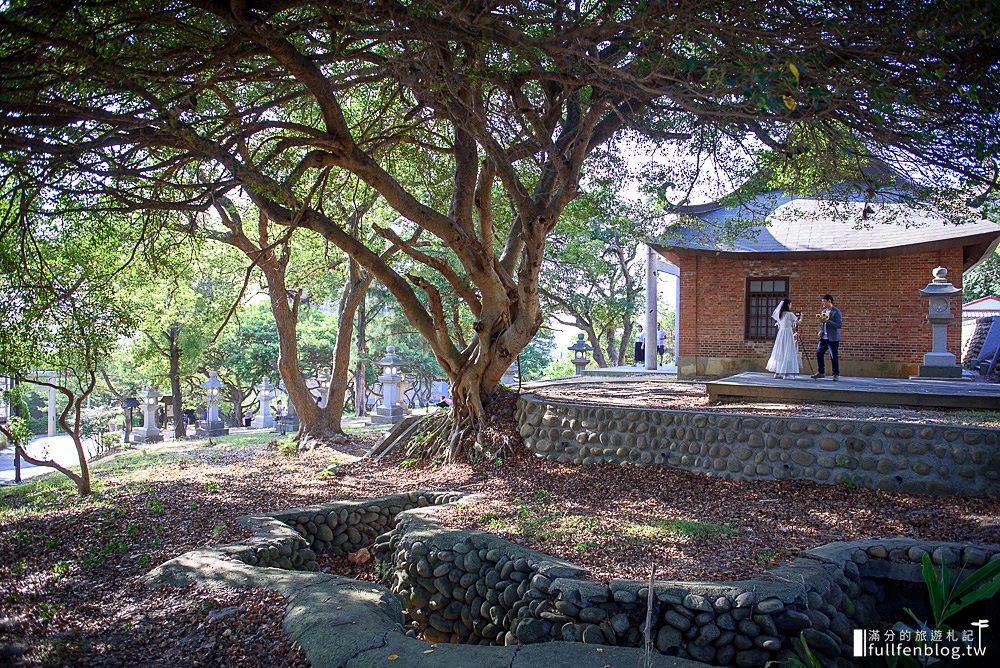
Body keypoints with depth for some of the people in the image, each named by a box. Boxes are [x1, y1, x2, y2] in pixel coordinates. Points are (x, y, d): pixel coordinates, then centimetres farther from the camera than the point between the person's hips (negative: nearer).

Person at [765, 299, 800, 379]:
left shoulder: (779, 314, 10)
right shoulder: (789, 314, -10)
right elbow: (797, 322, 3)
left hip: (780, 334, 7)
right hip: (787, 334, -7)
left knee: (779, 354, 10)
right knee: (787, 354, -4)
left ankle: (777, 372, 11)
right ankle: (782, 373, -8)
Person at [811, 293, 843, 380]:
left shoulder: (836, 312, -10)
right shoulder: (823, 311, 14)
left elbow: (840, 325, -17)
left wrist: (827, 321, -24)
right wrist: (820, 331, 7)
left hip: (833, 339, -7)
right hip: (823, 337, 8)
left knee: (834, 356, -4)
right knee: (819, 353, 6)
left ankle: (836, 375, 6)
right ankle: (821, 372, 17)